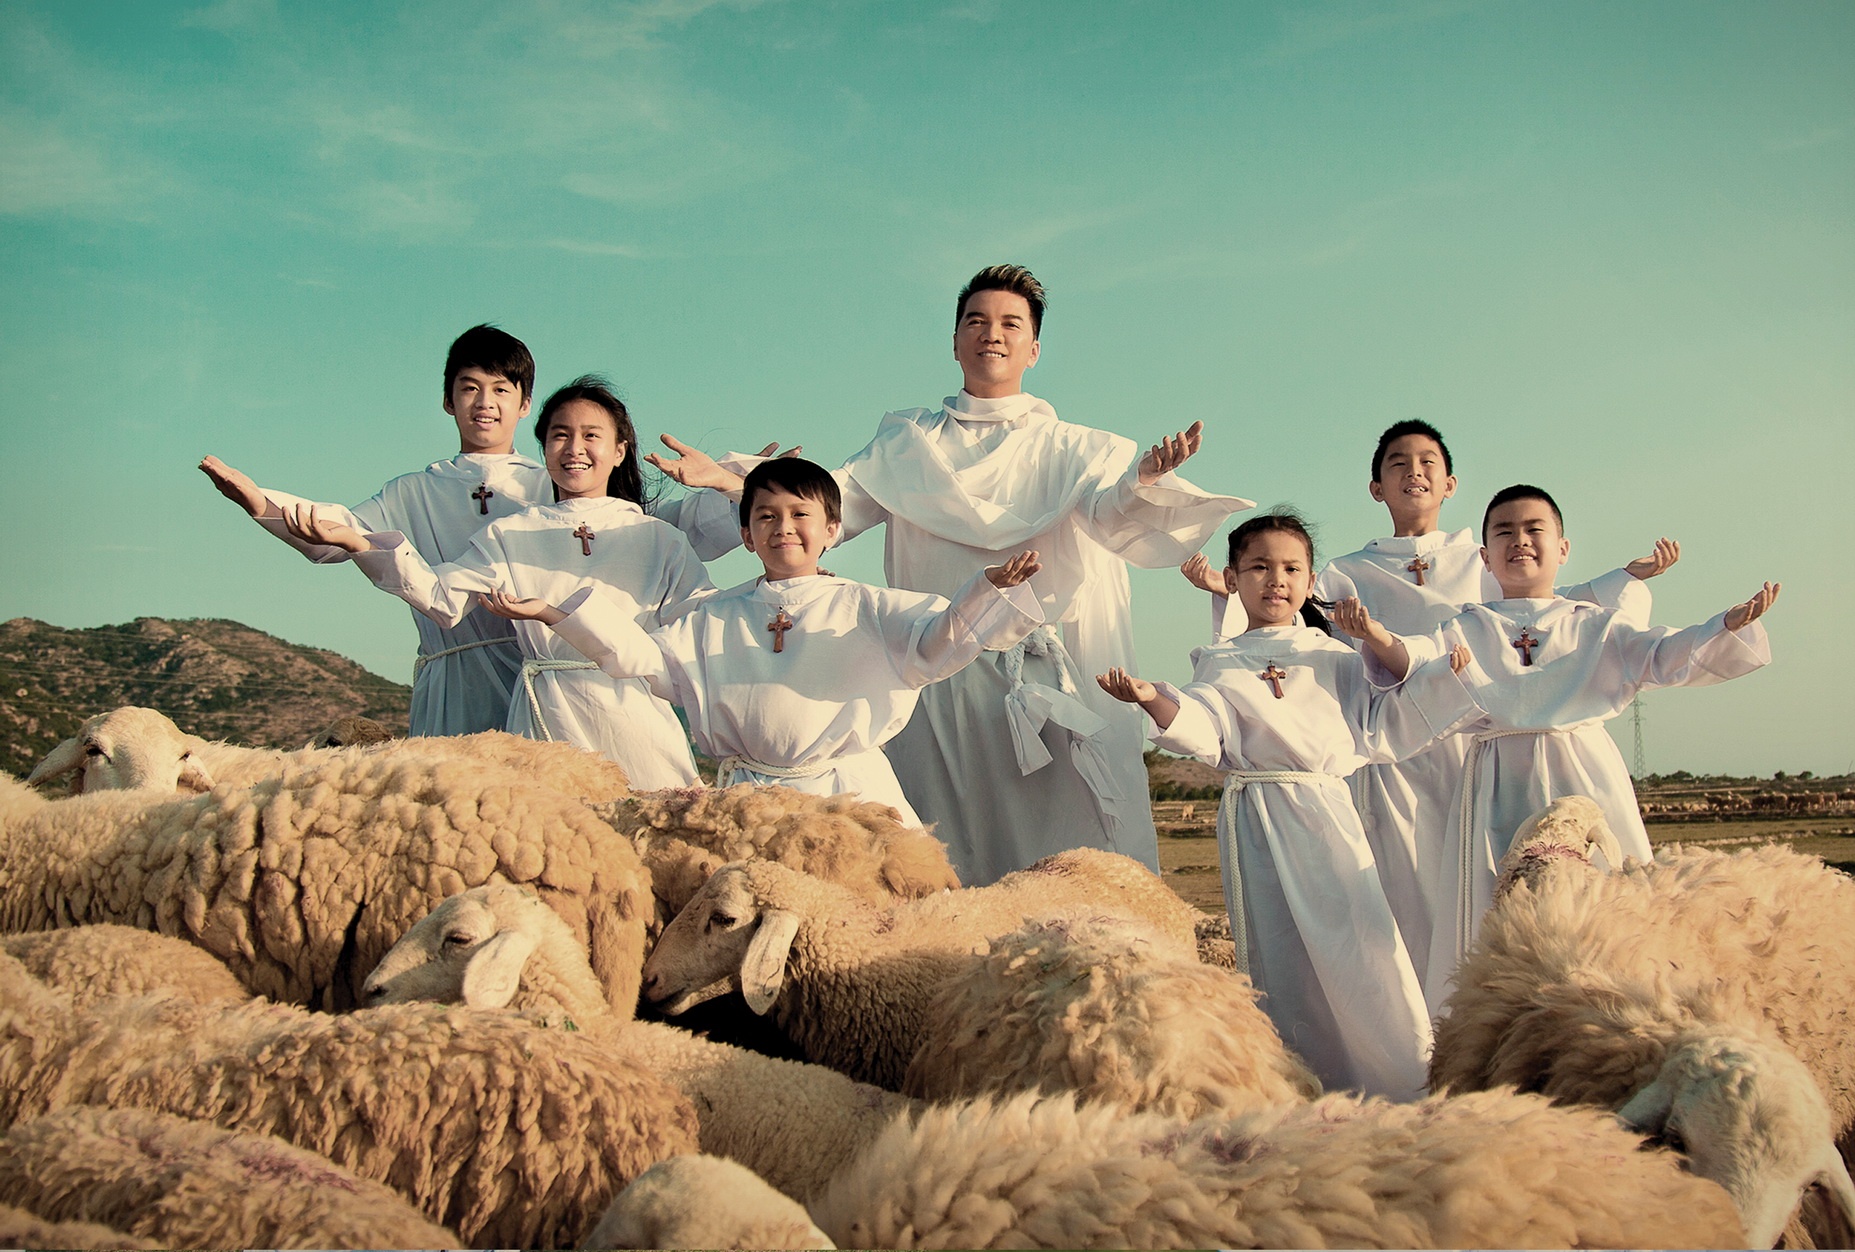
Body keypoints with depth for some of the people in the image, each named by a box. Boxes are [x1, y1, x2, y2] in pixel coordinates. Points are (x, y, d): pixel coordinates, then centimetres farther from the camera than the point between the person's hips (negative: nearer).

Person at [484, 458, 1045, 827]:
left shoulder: (864, 607, 10)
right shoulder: (715, 620, 17)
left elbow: (936, 640, 0)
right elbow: (643, 655, 12)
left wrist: (991, 589, -19)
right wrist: (552, 613, 3)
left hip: (851, 791, -1)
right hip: (747, 799, 1)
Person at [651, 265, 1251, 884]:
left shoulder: (1071, 448, 12)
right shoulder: (906, 443, 17)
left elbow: (1113, 514, -7)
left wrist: (1144, 480, -31)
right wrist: (732, 481, -11)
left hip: (1050, 690, -1)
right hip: (936, 686, 1)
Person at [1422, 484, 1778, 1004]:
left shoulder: (1595, 625, 14)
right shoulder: (1466, 628, 12)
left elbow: (1666, 655, 4)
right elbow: (1415, 658, -2)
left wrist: (1730, 625, -13)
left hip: (1582, 781, 1)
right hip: (1499, 789, -1)